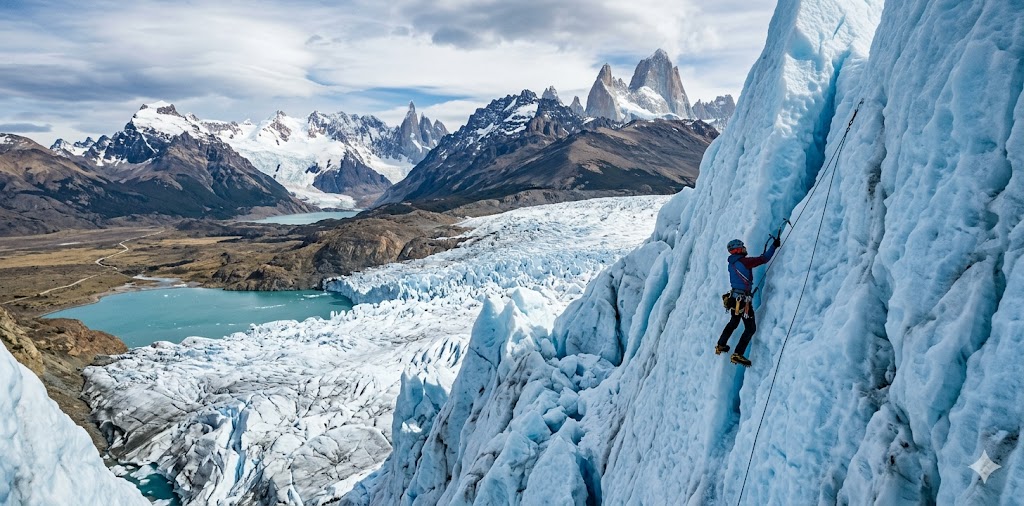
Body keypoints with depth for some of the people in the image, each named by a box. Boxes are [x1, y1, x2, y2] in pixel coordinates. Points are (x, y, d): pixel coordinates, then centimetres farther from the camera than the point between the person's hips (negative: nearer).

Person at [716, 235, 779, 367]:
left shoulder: (731, 263, 8)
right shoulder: (744, 261, -16)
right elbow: (764, 259, -14)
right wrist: (774, 245, -2)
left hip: (734, 298, 8)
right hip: (743, 299, -8)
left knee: (733, 322, 29)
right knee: (751, 328, 0)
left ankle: (720, 346, 36)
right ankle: (738, 355, -5)